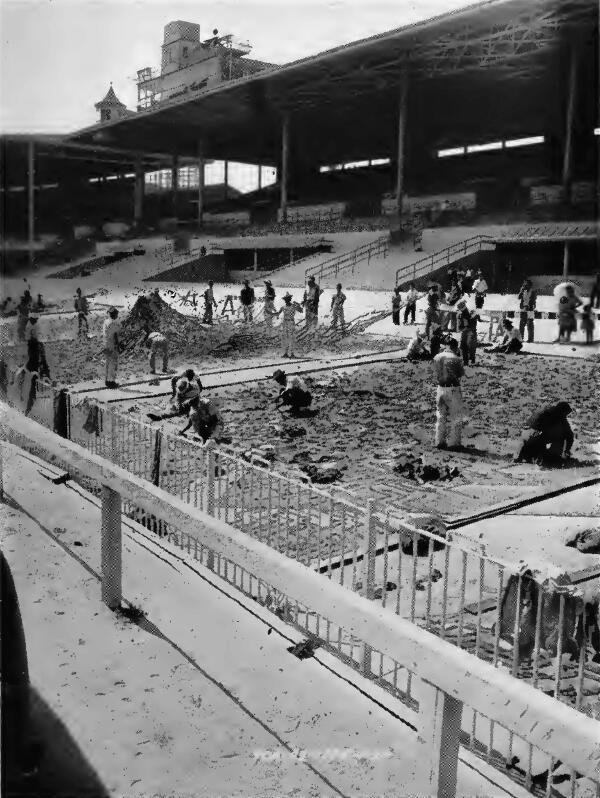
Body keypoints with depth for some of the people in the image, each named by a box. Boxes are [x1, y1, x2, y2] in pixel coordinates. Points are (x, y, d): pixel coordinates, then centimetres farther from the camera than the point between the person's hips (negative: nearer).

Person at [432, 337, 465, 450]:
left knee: (440, 417, 16)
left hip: (440, 389, 5)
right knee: (455, 417, 7)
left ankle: (439, 441, 19)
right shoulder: (455, 359, -15)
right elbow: (462, 373, -2)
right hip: (453, 389, -5)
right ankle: (453, 442, 8)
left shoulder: (437, 357, 1)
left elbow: (435, 374, 8)